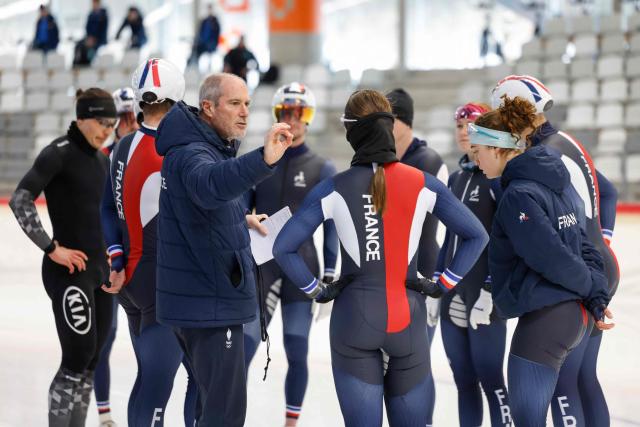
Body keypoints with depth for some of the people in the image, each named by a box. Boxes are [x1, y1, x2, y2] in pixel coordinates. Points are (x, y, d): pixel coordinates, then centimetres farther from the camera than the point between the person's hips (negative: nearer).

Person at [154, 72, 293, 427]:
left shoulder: (210, 147, 13)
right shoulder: (190, 153, -21)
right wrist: (263, 160, -61)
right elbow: (209, 184, -46)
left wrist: (241, 219, 38)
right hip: (209, 302, -11)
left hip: (201, 297, 11)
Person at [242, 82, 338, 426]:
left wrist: (329, 278, -1)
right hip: (260, 268, 1)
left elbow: (332, 228, 4)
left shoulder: (322, 170, 2)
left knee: (297, 354, 2)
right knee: (243, 349, -9)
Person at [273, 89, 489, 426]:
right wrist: (445, 283, 7)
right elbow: (476, 236, 2)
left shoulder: (335, 189, -8)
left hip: (354, 319, -1)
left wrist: (316, 291, 0)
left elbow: (283, 248, -10)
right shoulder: (422, 184, -3)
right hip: (408, 320, 2)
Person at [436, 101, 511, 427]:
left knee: (489, 378, -6)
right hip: (453, 294, 7)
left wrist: (490, 292, -18)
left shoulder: (498, 177, -9)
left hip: (485, 294, -7)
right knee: (463, 379, 9)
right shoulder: (456, 179, 14)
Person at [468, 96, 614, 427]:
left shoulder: (518, 195, -17)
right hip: (575, 313, 10)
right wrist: (598, 296, 5)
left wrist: (589, 287, -4)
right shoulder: (555, 180, 11)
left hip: (544, 318, -10)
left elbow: (553, 259, -19)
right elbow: (583, 245, 11)